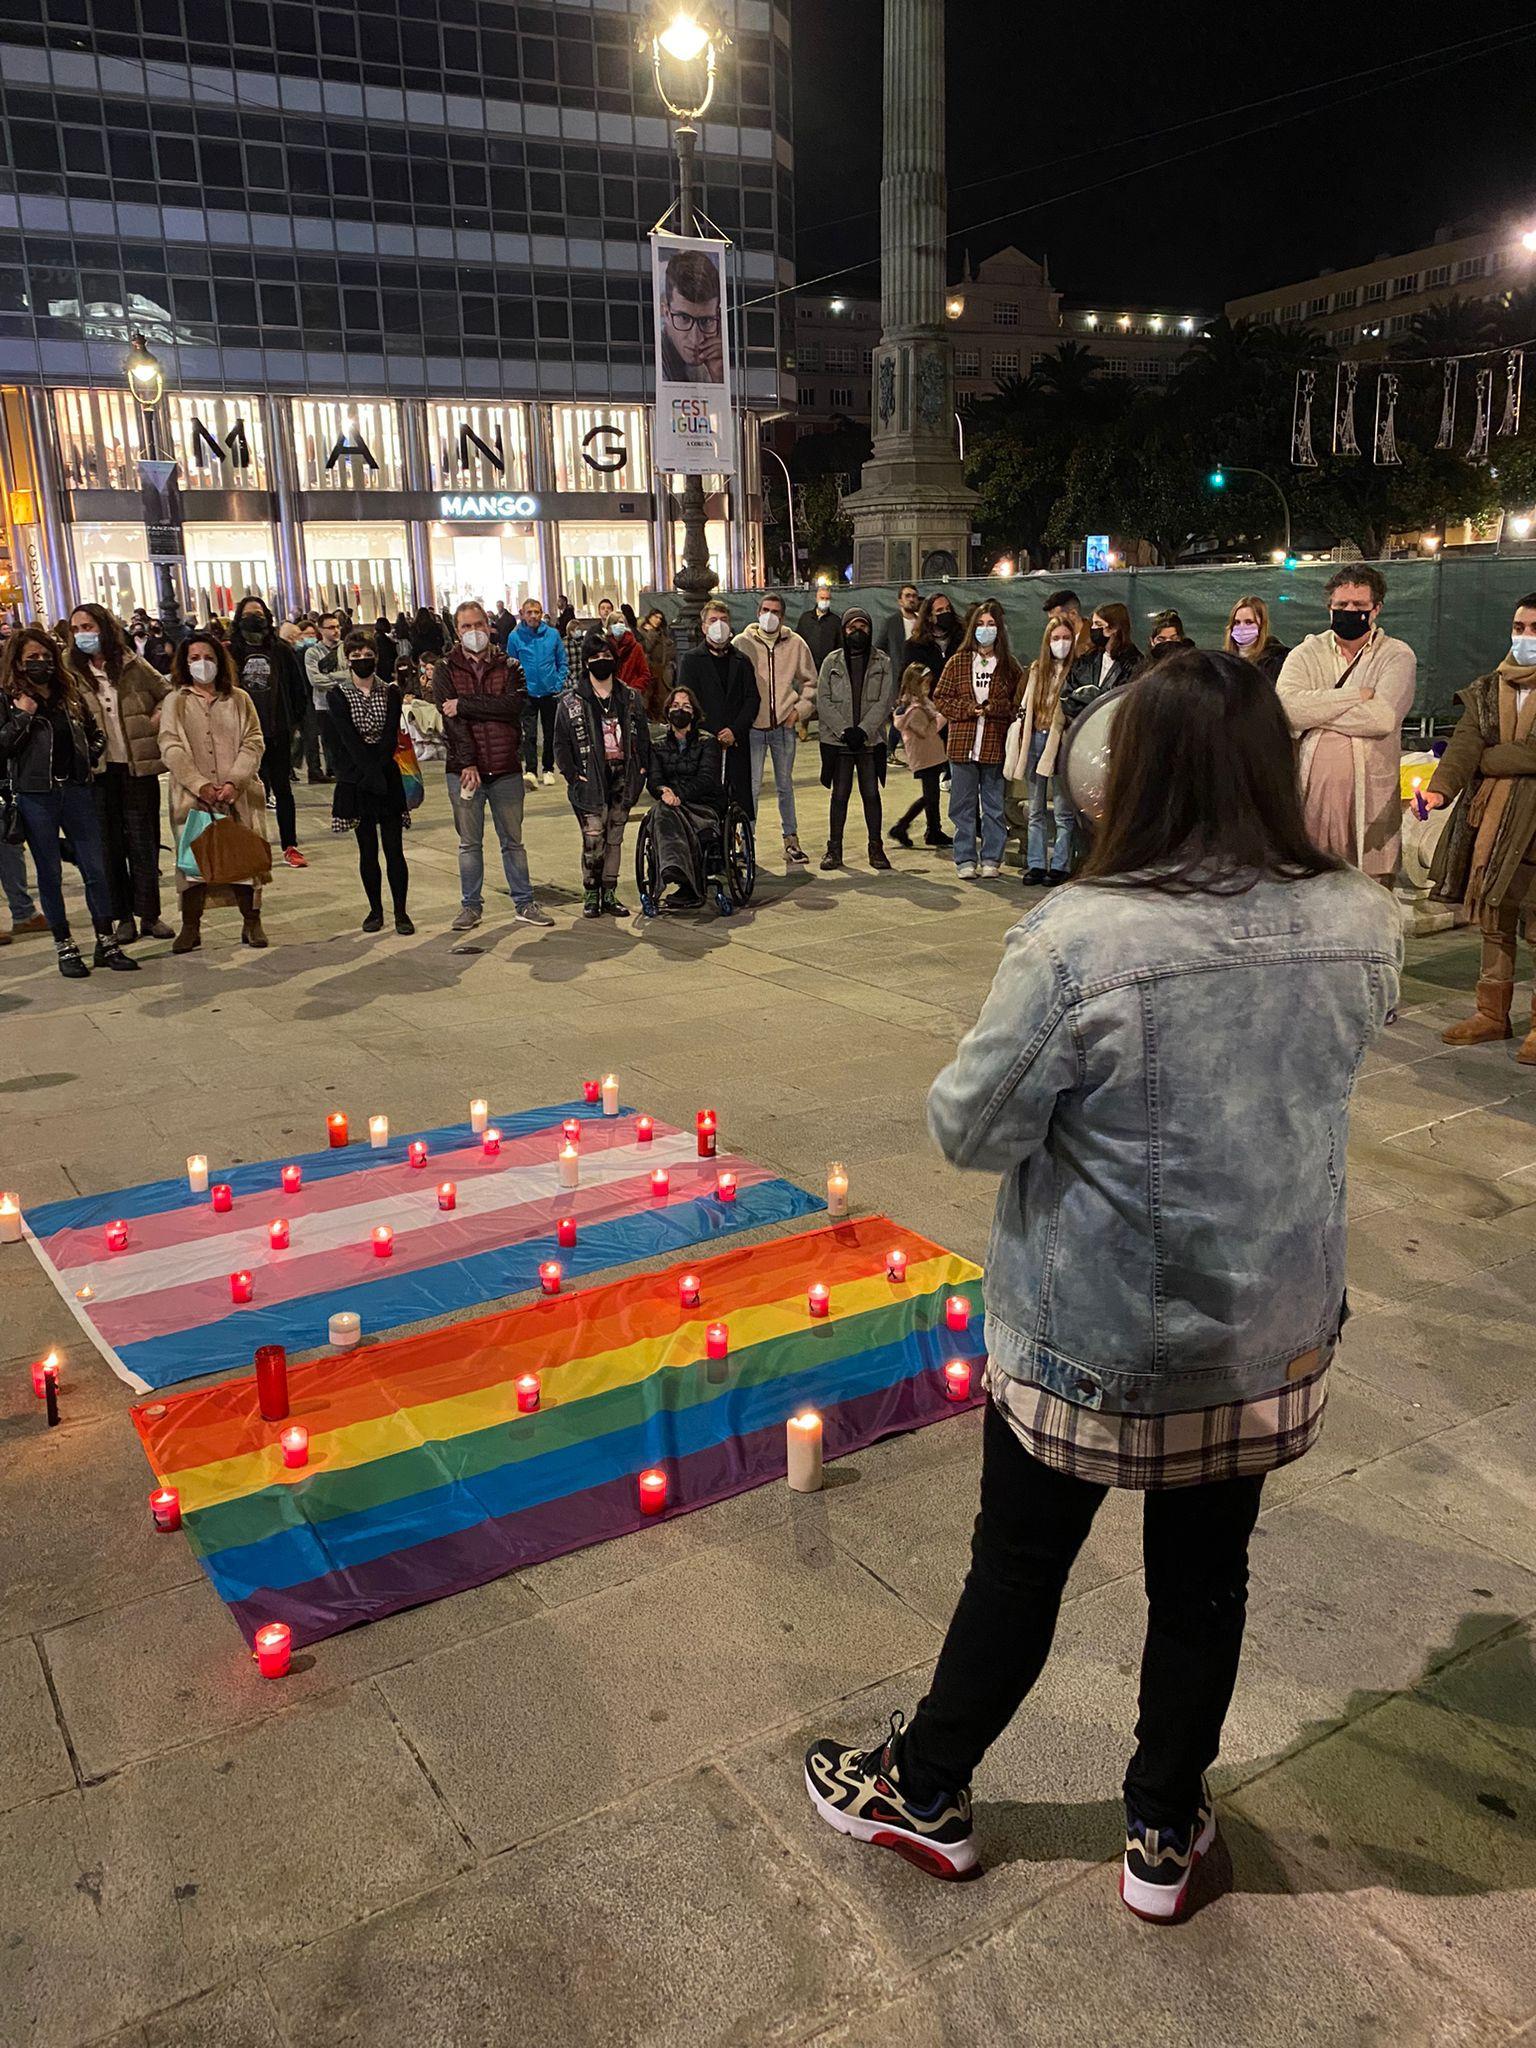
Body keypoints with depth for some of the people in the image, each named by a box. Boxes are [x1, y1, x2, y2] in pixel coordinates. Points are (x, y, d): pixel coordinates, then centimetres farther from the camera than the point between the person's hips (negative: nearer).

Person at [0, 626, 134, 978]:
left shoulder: (70, 693, 10)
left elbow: (96, 734, 23)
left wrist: (89, 758, 6)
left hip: (75, 790, 3)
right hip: (35, 796, -3)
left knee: (96, 868, 2)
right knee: (50, 874, 5)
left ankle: (106, 943, 11)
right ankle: (64, 947, 13)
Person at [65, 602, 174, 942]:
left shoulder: (133, 665, 2)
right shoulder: (70, 672, 3)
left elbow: (168, 694, 13)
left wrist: (158, 718, -3)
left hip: (138, 766, -1)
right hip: (97, 770, 1)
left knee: (144, 842, 4)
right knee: (109, 844, 6)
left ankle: (149, 914, 13)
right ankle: (123, 917, 14)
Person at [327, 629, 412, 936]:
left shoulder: (390, 693, 4)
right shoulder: (337, 696, 0)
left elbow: (391, 738, -5)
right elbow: (350, 740, -11)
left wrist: (378, 769, -18)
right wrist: (372, 774, -20)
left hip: (388, 777, 1)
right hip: (356, 780, -1)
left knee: (394, 848, -2)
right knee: (368, 849, 6)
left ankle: (401, 912, 4)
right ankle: (375, 910, 16)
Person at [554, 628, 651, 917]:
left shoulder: (631, 698, 9)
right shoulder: (571, 701, -1)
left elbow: (642, 736, 15)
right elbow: (561, 743, 1)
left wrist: (642, 768, 4)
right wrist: (572, 774, -7)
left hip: (623, 779, 4)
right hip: (591, 782, -3)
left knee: (615, 839, 9)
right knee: (593, 841, -8)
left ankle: (609, 894, 18)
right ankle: (590, 894, 8)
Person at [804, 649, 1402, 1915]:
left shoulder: (1081, 940, -26)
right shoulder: (1362, 926, -10)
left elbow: (969, 1129, -17)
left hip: (1089, 1339, -3)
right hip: (1270, 1334, 4)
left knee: (1018, 1571, 16)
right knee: (1205, 1578, 21)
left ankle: (925, 1795, 39)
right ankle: (1166, 1837, 42)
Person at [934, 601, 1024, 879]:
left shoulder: (1009, 666, 6)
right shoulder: (957, 662, 6)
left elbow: (1019, 702, 3)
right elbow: (940, 698, 5)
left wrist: (993, 707, -13)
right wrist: (968, 709, -9)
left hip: (995, 746, 0)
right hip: (962, 744, 0)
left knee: (994, 806, 5)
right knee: (963, 805, 4)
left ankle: (991, 859, 15)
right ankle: (965, 859, 12)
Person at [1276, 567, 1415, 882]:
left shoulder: (1397, 655, 4)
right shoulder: (1306, 653, 9)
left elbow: (1383, 717, -15)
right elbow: (1286, 706, -11)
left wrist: (1315, 710, -11)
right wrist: (1356, 695, -10)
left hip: (1370, 796, -2)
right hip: (1310, 792, 2)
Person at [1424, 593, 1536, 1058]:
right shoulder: (1488, 690, 11)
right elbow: (1466, 741, -4)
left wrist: (1481, 761, -7)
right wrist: (1440, 787, -21)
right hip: (1488, 820, 6)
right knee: (1493, 924, 14)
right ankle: (1492, 1013, 24)